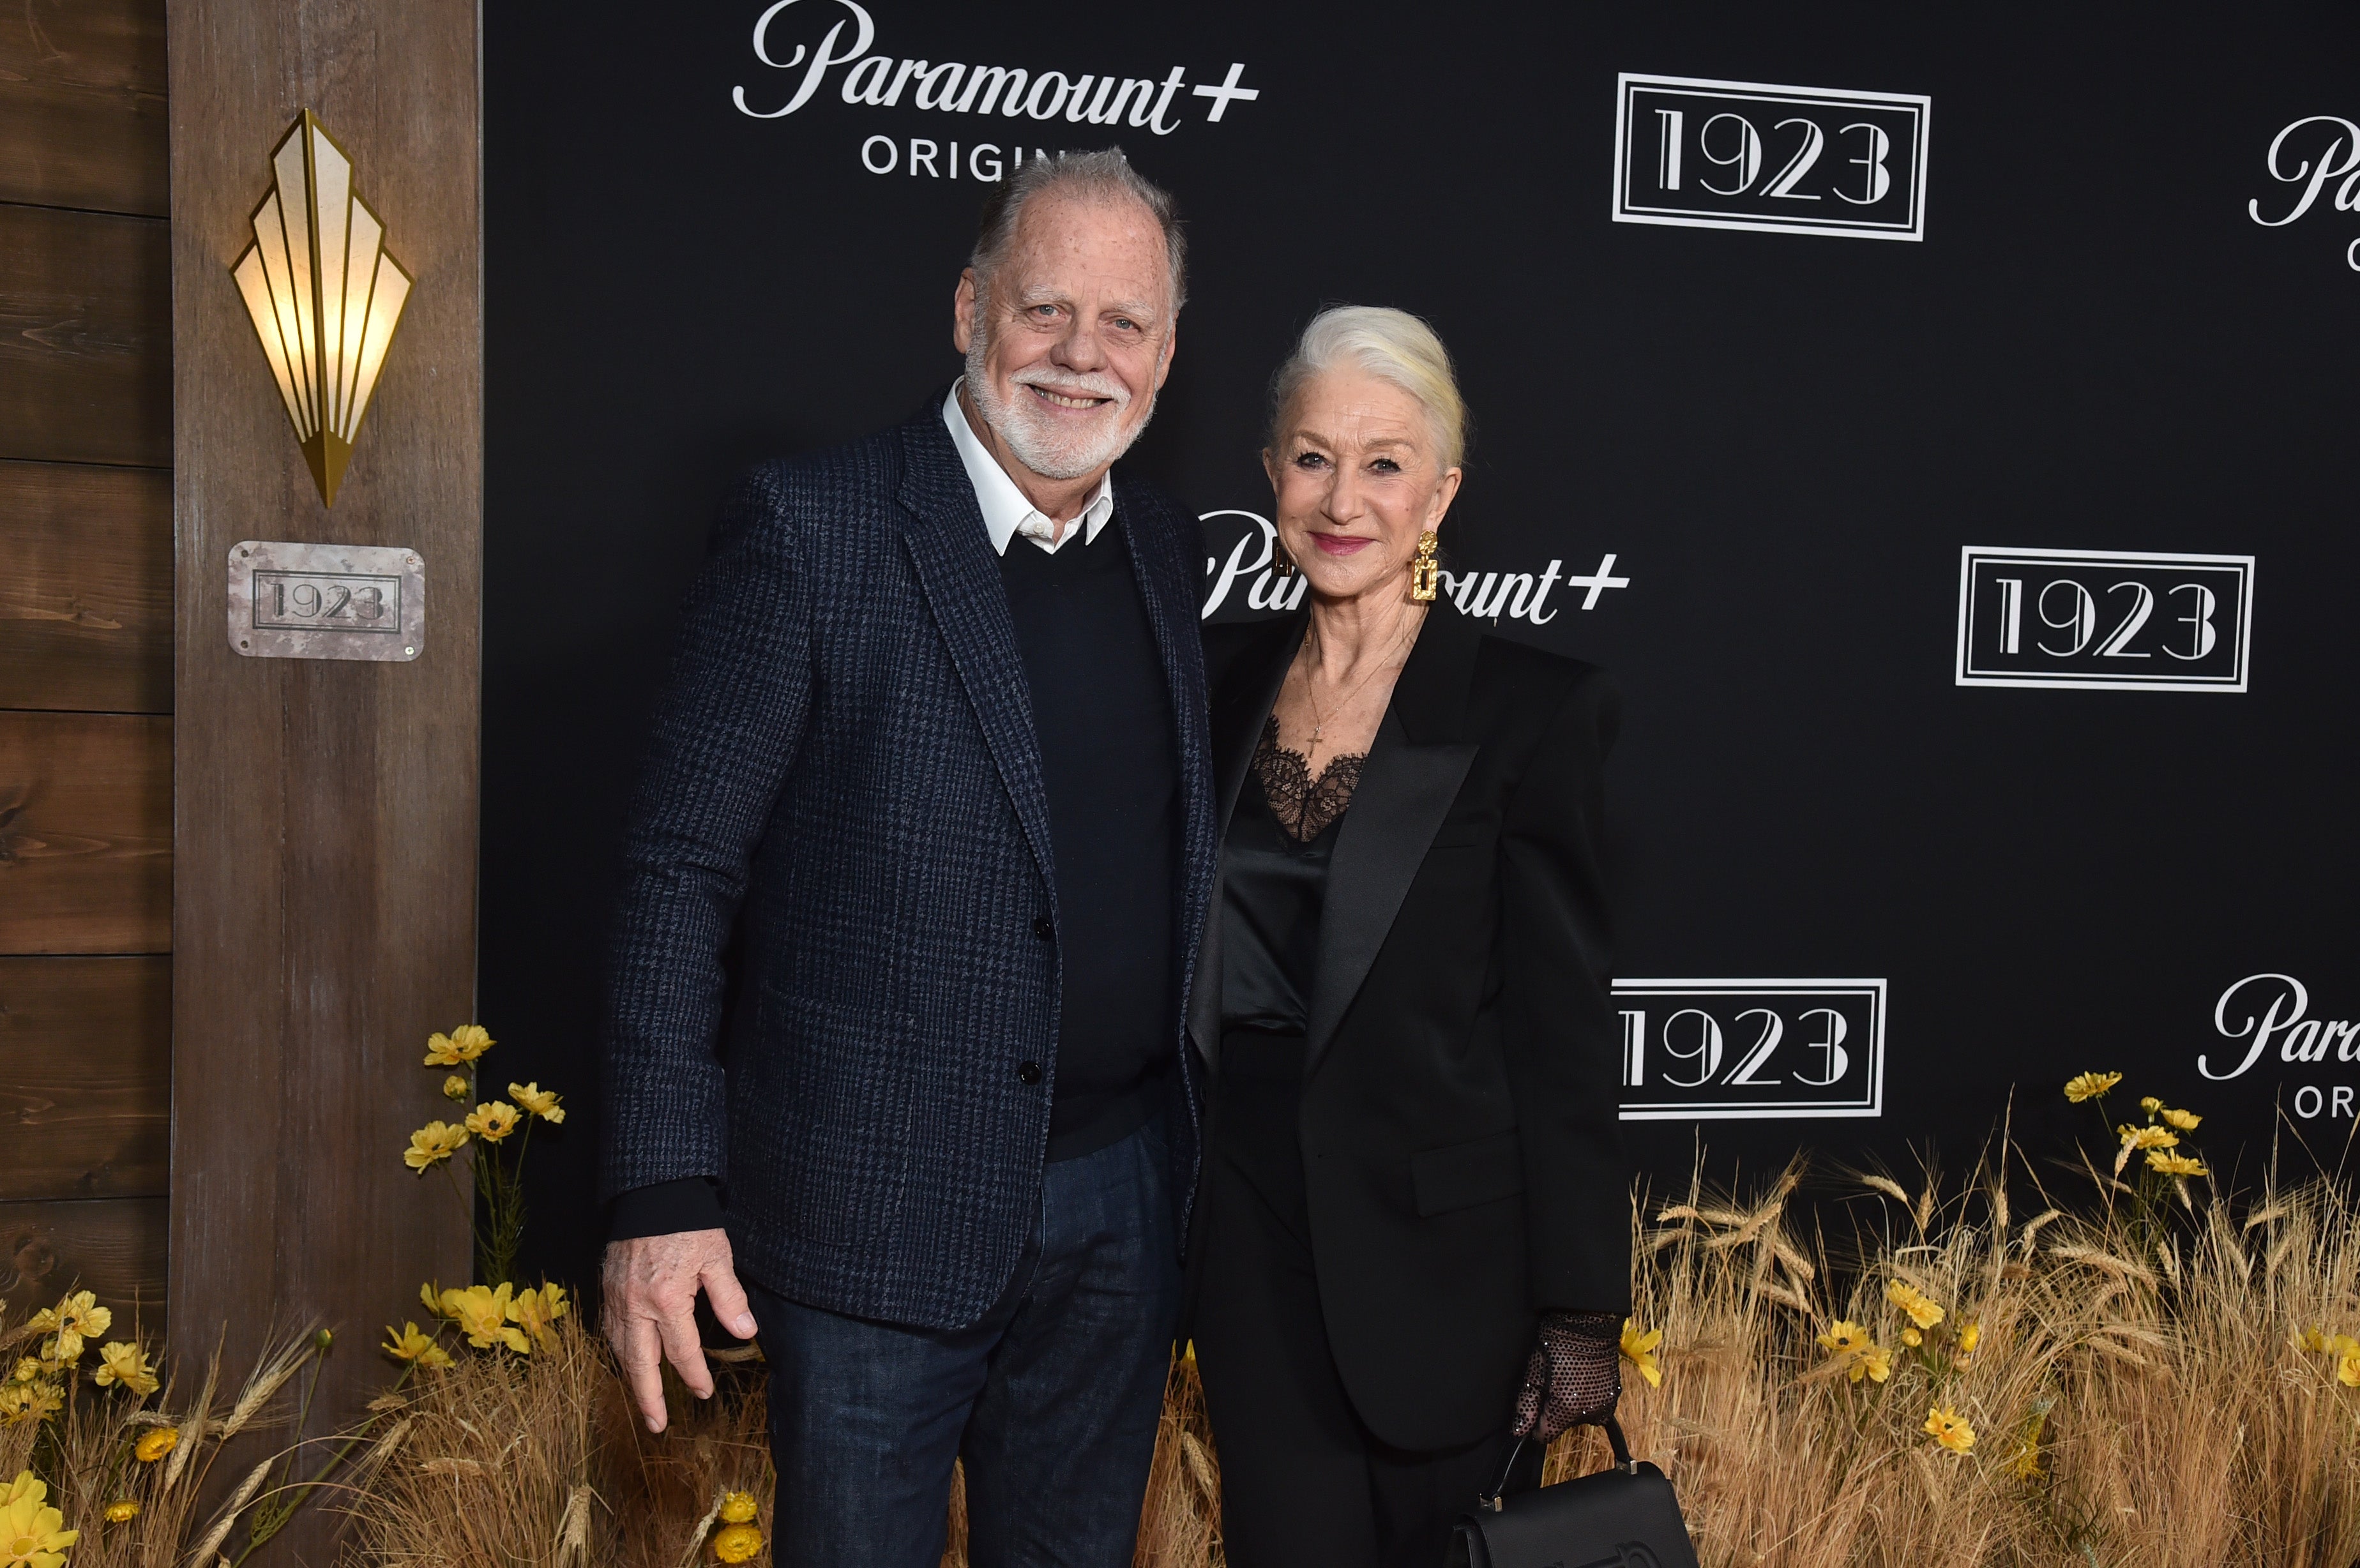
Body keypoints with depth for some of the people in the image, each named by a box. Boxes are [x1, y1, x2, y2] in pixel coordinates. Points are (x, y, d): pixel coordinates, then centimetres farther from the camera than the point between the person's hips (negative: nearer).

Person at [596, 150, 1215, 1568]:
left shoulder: (1171, 554, 7)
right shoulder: (810, 531, -11)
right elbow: (684, 868, -11)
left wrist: (1194, 1147, 9)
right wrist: (667, 1195, -14)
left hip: (1124, 1207, 6)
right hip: (884, 1206, -5)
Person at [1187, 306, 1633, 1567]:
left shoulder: (1532, 707, -9)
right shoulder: (1219, 680, 5)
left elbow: (1562, 1025, -9)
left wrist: (1581, 1311, -9)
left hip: (1439, 1244, -3)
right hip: (1250, 1227, 4)